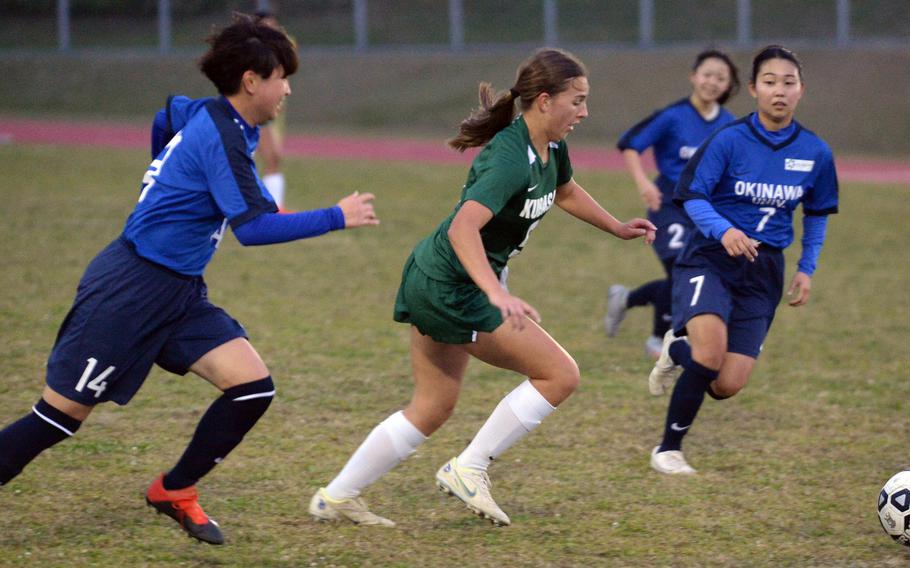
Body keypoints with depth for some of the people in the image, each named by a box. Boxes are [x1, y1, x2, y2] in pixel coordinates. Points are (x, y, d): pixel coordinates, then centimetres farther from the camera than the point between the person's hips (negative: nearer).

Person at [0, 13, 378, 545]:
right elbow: (253, 228, -24)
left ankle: (174, 492, 12)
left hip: (180, 292, 9)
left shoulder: (217, 123, 9)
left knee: (253, 386, -4)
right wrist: (337, 218, -17)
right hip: (132, 287, -9)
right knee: (62, 413, -5)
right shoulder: (218, 135, -19)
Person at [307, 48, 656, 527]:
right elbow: (464, 227, -39)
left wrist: (618, 228, 32)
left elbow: (564, 191, 28)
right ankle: (468, 469, 2)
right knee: (560, 374, -6)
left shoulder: (550, 147, 3)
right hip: (452, 291, -10)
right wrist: (497, 294, -49)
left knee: (432, 408, 17)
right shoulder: (510, 157, -26)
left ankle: (337, 497, 22)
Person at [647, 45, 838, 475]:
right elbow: (692, 197, -10)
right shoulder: (730, 140, -10)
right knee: (712, 352, -28)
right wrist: (723, 230, -28)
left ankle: (679, 350, 31)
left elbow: (817, 214, 16)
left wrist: (806, 269, 9)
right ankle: (669, 448, -5)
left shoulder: (816, 153, 0)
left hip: (762, 270, 3)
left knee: (727, 386, -7)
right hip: (709, 259, -3)